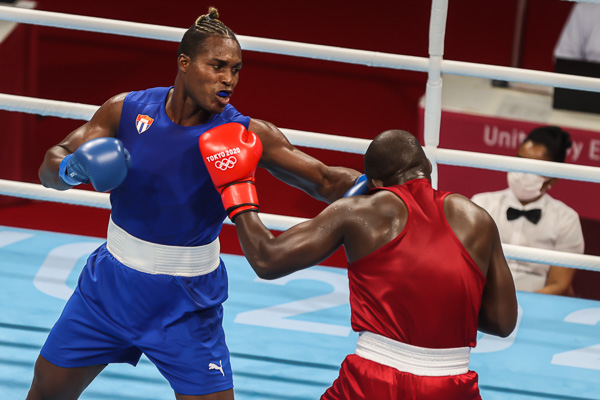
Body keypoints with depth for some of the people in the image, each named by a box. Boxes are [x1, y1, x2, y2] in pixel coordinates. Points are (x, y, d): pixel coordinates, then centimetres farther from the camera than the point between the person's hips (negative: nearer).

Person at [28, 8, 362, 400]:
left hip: (186, 303, -2)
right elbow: (50, 167, -6)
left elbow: (325, 181, -18)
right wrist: (72, 168, -29)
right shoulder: (128, 110, -10)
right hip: (113, 280, 2)